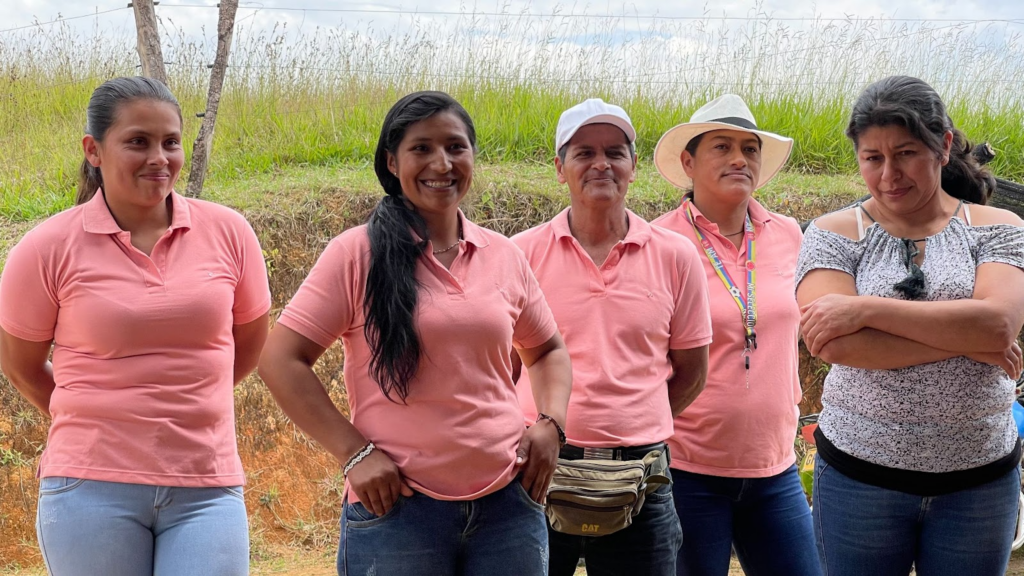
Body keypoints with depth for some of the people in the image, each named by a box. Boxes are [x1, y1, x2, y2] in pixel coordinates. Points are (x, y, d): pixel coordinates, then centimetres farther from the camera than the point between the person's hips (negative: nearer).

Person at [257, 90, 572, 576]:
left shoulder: (504, 256, 8)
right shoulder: (358, 254, -5)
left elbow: (547, 350, 22)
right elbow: (281, 361, -7)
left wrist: (551, 423, 4)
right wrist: (354, 452, -12)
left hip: (508, 502, 4)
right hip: (396, 505, -3)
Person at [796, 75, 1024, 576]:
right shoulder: (835, 234, -2)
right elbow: (835, 345, -17)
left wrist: (866, 309, -20)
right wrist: (967, 340, -16)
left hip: (981, 478, 1)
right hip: (859, 475, -1)